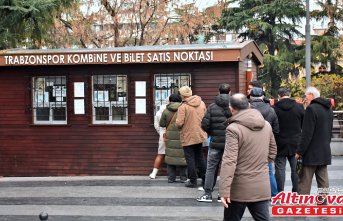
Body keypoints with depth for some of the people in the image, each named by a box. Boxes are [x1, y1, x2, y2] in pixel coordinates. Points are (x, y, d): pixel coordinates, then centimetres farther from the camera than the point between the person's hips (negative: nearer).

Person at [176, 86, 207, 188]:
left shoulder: (183, 106, -18)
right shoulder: (202, 103, 2)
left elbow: (179, 123, -22)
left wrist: (178, 125, -1)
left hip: (188, 137, -6)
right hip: (200, 135, 6)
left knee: (190, 158, 4)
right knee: (200, 156, 19)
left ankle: (192, 181, 9)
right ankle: (205, 178, 23)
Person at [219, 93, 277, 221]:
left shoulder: (234, 129, -15)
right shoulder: (266, 125, 6)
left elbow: (229, 161, -20)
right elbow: (272, 152, 17)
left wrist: (224, 190, -21)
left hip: (239, 189, -5)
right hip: (262, 187, 5)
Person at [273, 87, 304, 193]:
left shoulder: (274, 108, -10)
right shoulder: (299, 107, -4)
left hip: (280, 143, -2)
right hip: (296, 143, 2)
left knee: (280, 168, 5)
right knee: (296, 168, 10)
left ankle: (280, 192, 6)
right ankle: (296, 191, 15)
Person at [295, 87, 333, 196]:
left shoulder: (311, 109, -14)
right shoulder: (328, 109, 13)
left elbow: (307, 134, -18)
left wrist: (299, 151, -13)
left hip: (311, 153, -8)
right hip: (325, 152, 8)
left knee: (304, 183, -5)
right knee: (323, 182, 11)